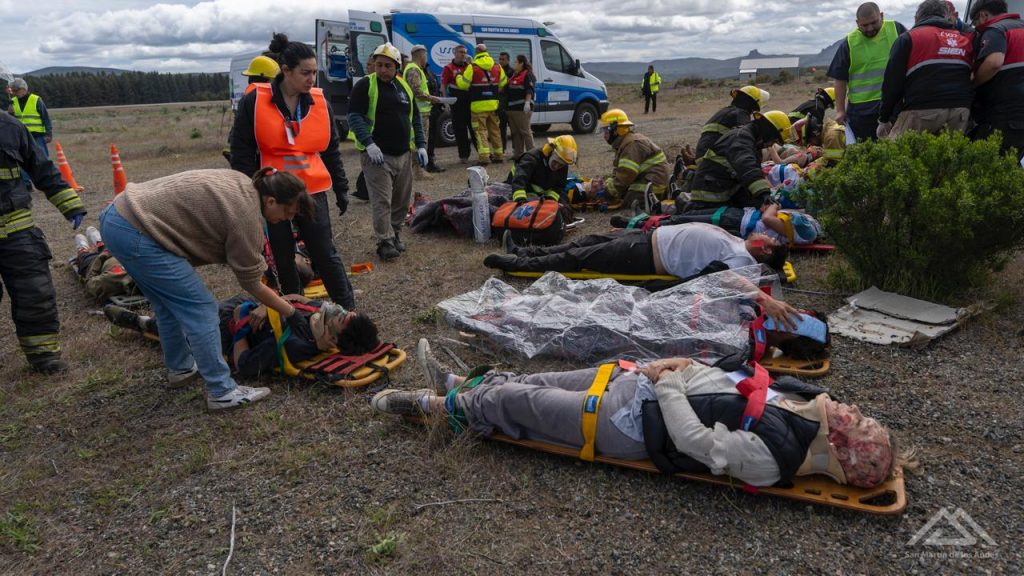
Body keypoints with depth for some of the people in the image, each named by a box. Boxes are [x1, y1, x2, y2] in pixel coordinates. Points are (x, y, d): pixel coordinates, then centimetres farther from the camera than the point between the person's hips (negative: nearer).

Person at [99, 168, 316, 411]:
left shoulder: (243, 185, 8)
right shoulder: (246, 216, -15)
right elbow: (251, 283, -6)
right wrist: (290, 313, 3)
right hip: (136, 234, -10)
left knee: (170, 304, 22)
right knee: (201, 308, -4)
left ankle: (180, 368, 38)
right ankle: (222, 392, 2)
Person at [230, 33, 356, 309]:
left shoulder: (321, 103, 2)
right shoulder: (254, 102, -6)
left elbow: (332, 151, 11)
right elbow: (241, 152, -3)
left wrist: (341, 189, 11)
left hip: (312, 192, 1)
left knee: (326, 255, 2)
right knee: (283, 258, 11)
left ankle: (349, 311, 12)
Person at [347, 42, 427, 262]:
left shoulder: (404, 87, 15)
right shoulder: (365, 85, -4)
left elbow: (415, 118, 20)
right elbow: (354, 116, -11)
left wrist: (420, 145, 10)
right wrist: (369, 144, -23)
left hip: (403, 155, 6)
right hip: (377, 154, -6)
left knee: (402, 200, 11)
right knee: (382, 201, -8)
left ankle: (394, 234, 27)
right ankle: (385, 242, -1)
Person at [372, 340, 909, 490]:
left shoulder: (768, 456, -28)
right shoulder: (807, 401, -4)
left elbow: (693, 439, -26)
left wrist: (667, 381, -15)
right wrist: (681, 366, -4)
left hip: (634, 424, -7)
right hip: (652, 385, 8)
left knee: (513, 400, 2)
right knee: (536, 381, 15)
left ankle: (438, 404, 27)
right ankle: (455, 383, 37)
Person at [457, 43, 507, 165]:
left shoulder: (472, 67, -8)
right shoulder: (497, 67, 9)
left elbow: (463, 84, -7)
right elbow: (503, 83, 17)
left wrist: (458, 77, 12)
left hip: (478, 105, -5)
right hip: (493, 104, 5)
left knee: (481, 131, -2)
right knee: (494, 130, 16)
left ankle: (484, 156, -13)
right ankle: (499, 154, 22)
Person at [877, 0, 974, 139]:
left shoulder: (908, 38, 6)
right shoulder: (964, 39, 23)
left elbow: (893, 82, 1)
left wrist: (884, 119, 6)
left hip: (923, 110, -5)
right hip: (960, 110, 5)